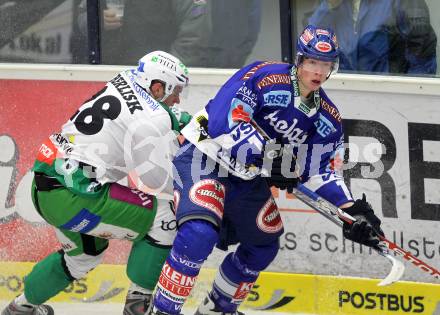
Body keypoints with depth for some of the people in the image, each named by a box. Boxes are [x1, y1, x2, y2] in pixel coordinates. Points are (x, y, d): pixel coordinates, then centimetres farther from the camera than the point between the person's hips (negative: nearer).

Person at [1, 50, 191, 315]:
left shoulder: (121, 85, 10)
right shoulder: (153, 119, -14)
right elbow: (159, 182, -10)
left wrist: (178, 120, 16)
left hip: (44, 188, 10)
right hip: (72, 197, -10)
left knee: (87, 252, 33)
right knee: (165, 217, -5)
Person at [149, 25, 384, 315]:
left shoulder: (328, 118, 1)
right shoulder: (265, 78, -22)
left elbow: (321, 170, 2)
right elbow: (223, 122, -29)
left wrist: (351, 208, -12)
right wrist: (268, 156, -32)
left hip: (248, 177, 8)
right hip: (205, 156, -8)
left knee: (264, 244, 18)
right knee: (200, 233, -28)